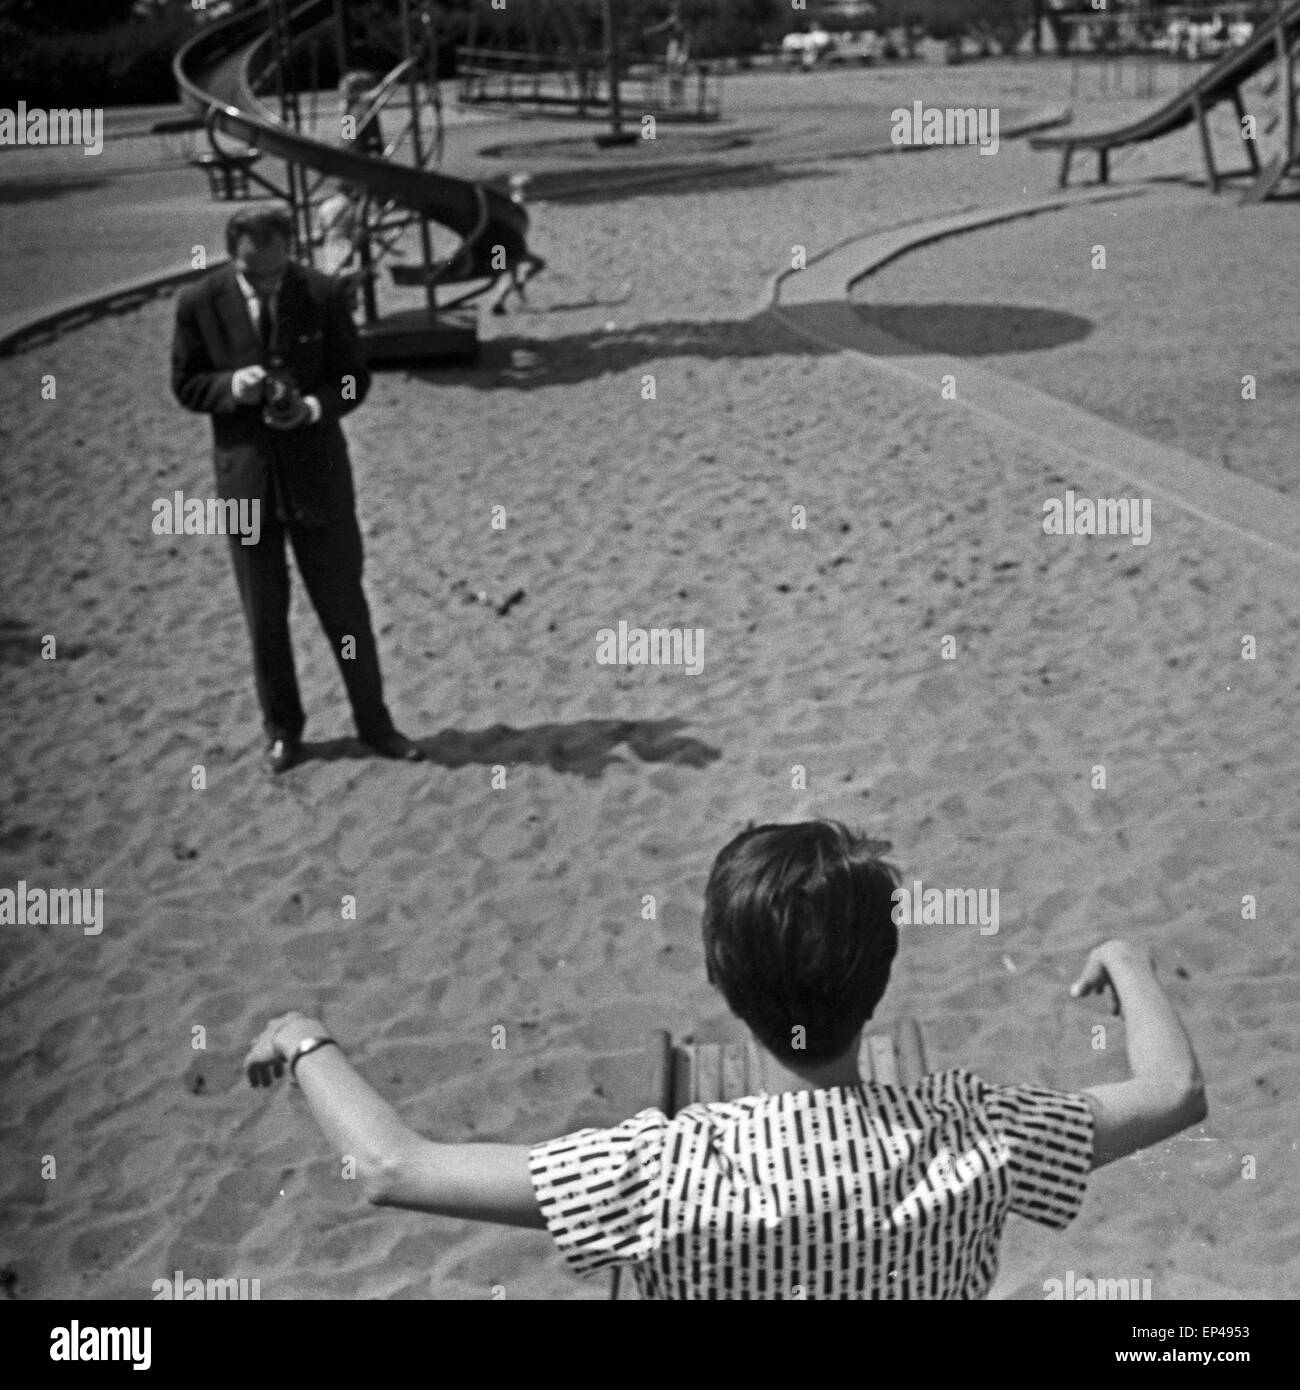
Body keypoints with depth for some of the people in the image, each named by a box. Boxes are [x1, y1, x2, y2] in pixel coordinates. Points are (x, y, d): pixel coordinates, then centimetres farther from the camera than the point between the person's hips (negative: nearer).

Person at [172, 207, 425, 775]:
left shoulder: (322, 294, -8)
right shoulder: (200, 303, -8)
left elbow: (354, 377, 0)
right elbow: (185, 385, 1)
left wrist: (314, 407, -20)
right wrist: (231, 386, -20)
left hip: (317, 471, 0)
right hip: (246, 473, 0)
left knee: (344, 604, 7)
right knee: (264, 615, 10)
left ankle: (373, 721, 22)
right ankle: (282, 728, 26)